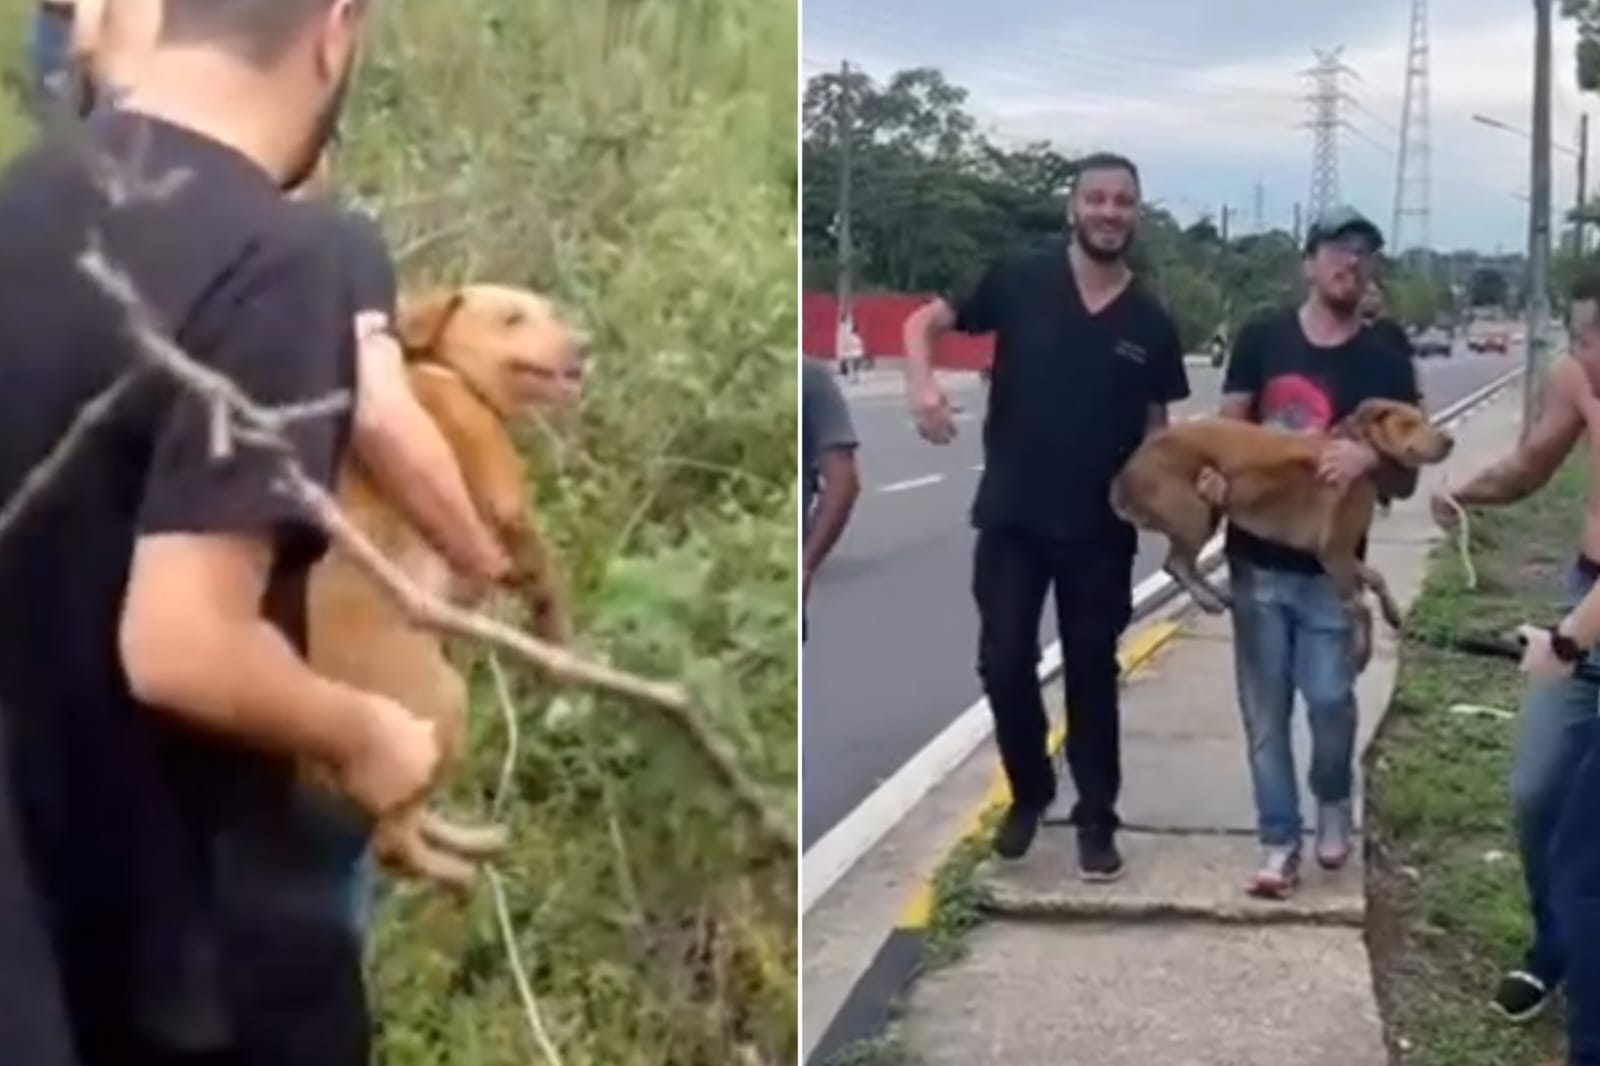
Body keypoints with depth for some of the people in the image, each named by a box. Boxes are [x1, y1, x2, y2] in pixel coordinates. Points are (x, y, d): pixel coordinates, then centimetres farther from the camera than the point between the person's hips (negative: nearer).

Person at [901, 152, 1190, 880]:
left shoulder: (1150, 324, 1)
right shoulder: (1019, 282, -4)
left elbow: (1156, 427, 7)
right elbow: (924, 322, 0)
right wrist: (922, 384, -20)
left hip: (1100, 526, 1)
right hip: (1010, 515, -1)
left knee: (1091, 671, 8)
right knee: (1004, 663, 3)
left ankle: (1096, 820, 21)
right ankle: (1028, 792, 27)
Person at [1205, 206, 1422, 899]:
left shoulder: (1385, 363, 0)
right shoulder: (1261, 340, 2)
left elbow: (1404, 482, 1)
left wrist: (1369, 458, -22)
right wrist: (1213, 472, -16)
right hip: (1257, 558, 1)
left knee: (1330, 699, -3)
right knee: (1265, 708, 5)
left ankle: (1333, 802, 27)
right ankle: (1279, 843, 16)